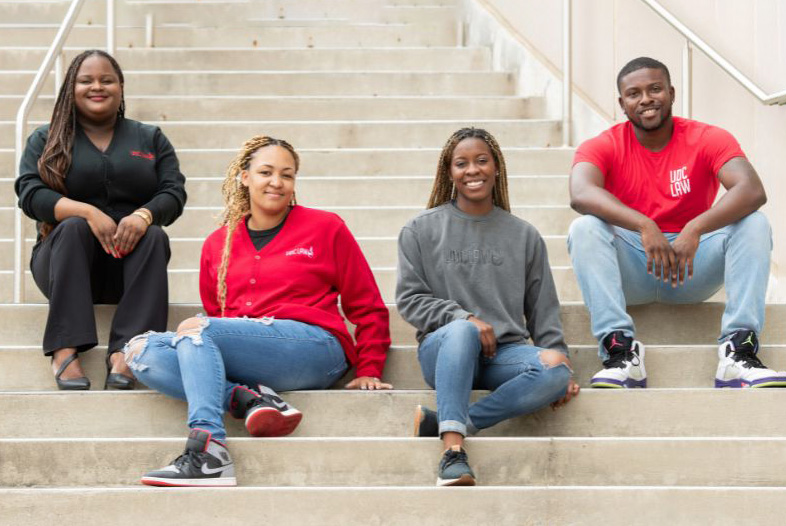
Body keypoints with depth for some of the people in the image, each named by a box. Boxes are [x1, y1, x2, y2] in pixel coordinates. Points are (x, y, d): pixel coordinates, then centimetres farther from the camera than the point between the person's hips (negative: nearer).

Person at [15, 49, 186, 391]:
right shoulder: (45, 141, 10)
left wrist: (143, 215, -22)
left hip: (130, 263, 1)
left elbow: (174, 193, 2)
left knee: (155, 235, -29)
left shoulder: (151, 139, 15)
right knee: (73, 227, -31)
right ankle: (64, 349, -41)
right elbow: (30, 194, -6)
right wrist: (87, 212, -23)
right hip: (65, 260, -1)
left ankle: (125, 350, -41)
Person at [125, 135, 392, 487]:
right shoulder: (218, 244, 19)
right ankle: (249, 399, -28)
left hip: (314, 347, -5)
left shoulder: (325, 227, 9)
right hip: (240, 363, 5)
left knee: (194, 328, -28)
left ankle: (208, 451, -41)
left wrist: (368, 372, 3)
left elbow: (368, 307, 10)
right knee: (142, 352, -17)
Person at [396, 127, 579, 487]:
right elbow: (409, 299, 4)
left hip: (505, 352, 2)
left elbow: (543, 310, 15)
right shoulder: (421, 229, 11)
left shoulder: (524, 235, 16)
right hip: (443, 349, -2)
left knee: (555, 373, -31)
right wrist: (464, 317, -12)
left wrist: (557, 355, -1)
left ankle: (442, 421, -32)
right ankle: (453, 449, -47)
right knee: (460, 330, -39)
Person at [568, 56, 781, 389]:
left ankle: (737, 351, -32)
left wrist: (695, 230, -39)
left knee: (754, 224, -22)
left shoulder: (708, 139, -4)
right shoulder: (603, 146, -4)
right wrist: (644, 226, -41)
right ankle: (621, 348, -36)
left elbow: (753, 191, -22)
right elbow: (580, 194, -27)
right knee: (584, 228, -27)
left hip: (694, 268, 1)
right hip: (631, 270, 0)